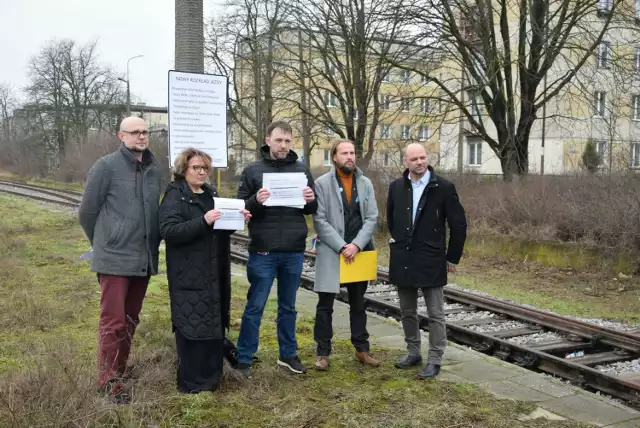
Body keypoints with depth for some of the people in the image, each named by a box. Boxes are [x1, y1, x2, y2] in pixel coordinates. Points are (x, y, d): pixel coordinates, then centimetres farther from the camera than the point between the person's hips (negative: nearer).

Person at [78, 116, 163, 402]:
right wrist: (104, 245, 9)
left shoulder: (155, 170, 8)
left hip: (144, 259, 5)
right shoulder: (106, 167, -7)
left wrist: (151, 245, 14)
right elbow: (87, 212, -1)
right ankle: (108, 380, 11)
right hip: (115, 258, -5)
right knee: (113, 321, -1)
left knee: (131, 320, 14)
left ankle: (119, 370, 28)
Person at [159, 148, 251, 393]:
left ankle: (211, 376, 25)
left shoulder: (211, 194, 16)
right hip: (189, 275, -7)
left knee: (214, 323, 12)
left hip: (214, 272, 7)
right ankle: (192, 382, 8)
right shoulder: (175, 196, -7)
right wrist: (203, 221, -28)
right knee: (192, 325, -4)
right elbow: (168, 230, -19)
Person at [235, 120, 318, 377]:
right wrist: (256, 201, -23)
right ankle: (244, 359, 15)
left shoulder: (301, 170, 8)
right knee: (255, 307, 4)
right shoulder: (253, 170, -1)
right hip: (263, 252, -3)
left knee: (288, 307, 15)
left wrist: (311, 201, -11)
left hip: (294, 251, 3)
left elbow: (312, 210, 11)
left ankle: (288, 355, 28)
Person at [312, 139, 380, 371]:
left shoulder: (366, 184, 7)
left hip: (358, 252, 4)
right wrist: (342, 246, -16)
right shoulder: (322, 183, -4)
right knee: (325, 305, 2)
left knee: (358, 304, 14)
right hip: (331, 252, -3)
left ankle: (362, 349, 25)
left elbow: (372, 218, 1)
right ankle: (323, 352, 14)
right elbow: (319, 220, -9)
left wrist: (356, 245, -12)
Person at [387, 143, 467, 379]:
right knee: (407, 312, 14)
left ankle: (434, 360, 11)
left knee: (435, 314, 2)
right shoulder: (396, 186, 4)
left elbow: (459, 224, -4)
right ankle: (413, 352, 28)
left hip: (431, 261, -4)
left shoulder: (444, 187, -8)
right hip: (403, 260, 5)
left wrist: (453, 257, -1)